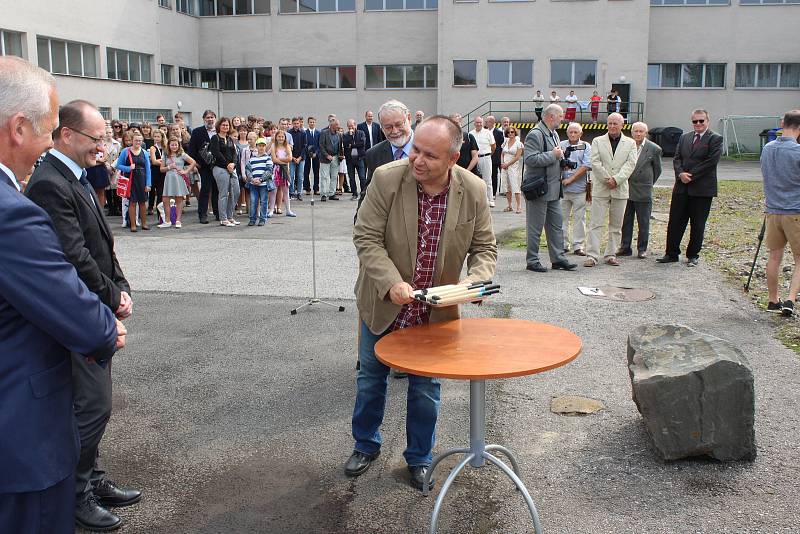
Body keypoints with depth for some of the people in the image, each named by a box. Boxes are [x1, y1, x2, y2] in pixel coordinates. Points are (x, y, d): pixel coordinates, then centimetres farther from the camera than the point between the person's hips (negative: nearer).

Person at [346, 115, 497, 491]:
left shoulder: (473, 191, -15)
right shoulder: (387, 179, -20)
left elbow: (484, 247, -4)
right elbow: (366, 237, -17)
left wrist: (477, 279, -25)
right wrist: (391, 282, -31)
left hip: (435, 311, 0)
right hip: (383, 304, 0)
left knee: (426, 388, 14)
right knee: (371, 377, 19)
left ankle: (419, 457, 36)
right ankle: (366, 445, 42)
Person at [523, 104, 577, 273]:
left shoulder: (554, 134, 17)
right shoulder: (535, 134, -15)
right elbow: (530, 159, -26)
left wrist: (561, 159, 10)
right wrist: (553, 155, -19)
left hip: (553, 189, 9)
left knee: (556, 225, 12)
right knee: (535, 227, -1)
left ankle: (558, 258, 19)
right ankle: (532, 261, 8)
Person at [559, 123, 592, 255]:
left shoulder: (586, 147, 5)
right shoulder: (561, 145, 9)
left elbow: (586, 166, -5)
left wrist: (570, 179, -11)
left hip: (579, 188, -1)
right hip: (562, 188, 1)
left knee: (579, 218, 1)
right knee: (562, 217, 4)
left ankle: (578, 246, 8)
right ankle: (563, 244, 13)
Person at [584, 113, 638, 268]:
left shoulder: (630, 143, 9)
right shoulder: (597, 141, 7)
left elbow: (630, 164, -3)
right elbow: (595, 163, -3)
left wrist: (616, 180, -15)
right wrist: (607, 179, -12)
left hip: (620, 189, 1)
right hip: (600, 189, -1)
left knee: (616, 225, 7)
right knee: (595, 223, -5)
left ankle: (611, 255, 16)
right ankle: (592, 256, -4)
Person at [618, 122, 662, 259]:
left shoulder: (654, 149, -2)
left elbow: (657, 170, 8)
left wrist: (648, 184, 11)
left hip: (643, 192, -2)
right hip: (625, 190, 2)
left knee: (643, 222, 5)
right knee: (626, 221, 8)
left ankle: (642, 249, 14)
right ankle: (625, 247, 18)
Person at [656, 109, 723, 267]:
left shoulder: (715, 139, -3)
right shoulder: (684, 137, 14)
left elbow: (711, 162, -13)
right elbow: (677, 158, 9)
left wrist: (691, 175, -15)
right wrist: (681, 173, -10)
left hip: (702, 189, -4)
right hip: (681, 187, 5)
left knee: (697, 224, 5)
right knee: (675, 222, 5)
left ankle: (693, 256, 16)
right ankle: (671, 253, 14)